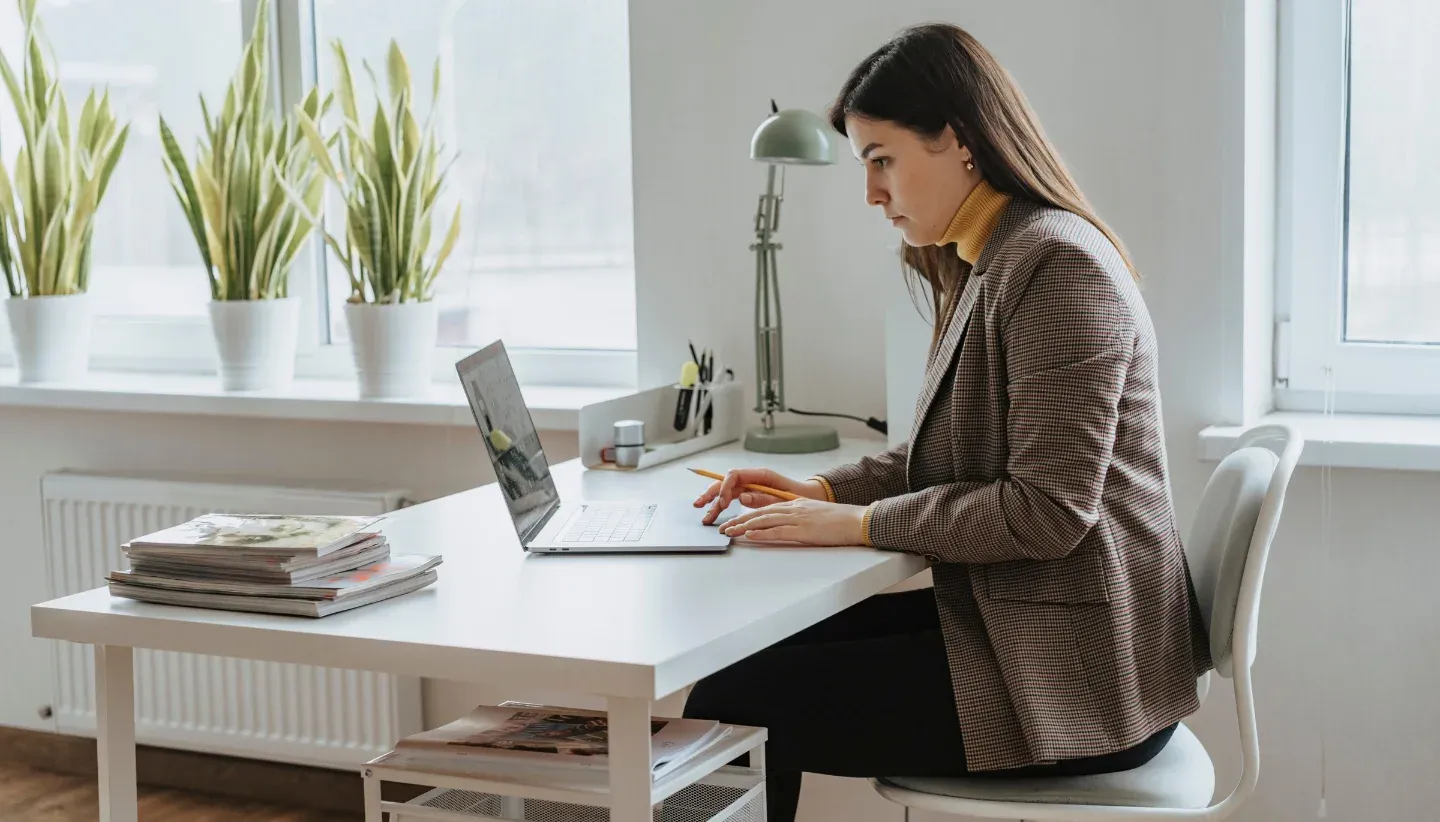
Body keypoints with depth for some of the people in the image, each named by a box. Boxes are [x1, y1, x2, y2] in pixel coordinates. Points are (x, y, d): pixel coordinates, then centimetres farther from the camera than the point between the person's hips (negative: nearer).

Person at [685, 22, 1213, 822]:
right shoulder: (991, 264, 15)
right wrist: (823, 490, 7)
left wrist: (858, 523, -16)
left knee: (728, 705, -13)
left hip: (1074, 680, -10)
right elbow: (951, 455, 21)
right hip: (1015, 624, 10)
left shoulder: (1057, 265, -17)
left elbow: (1049, 509, -21)